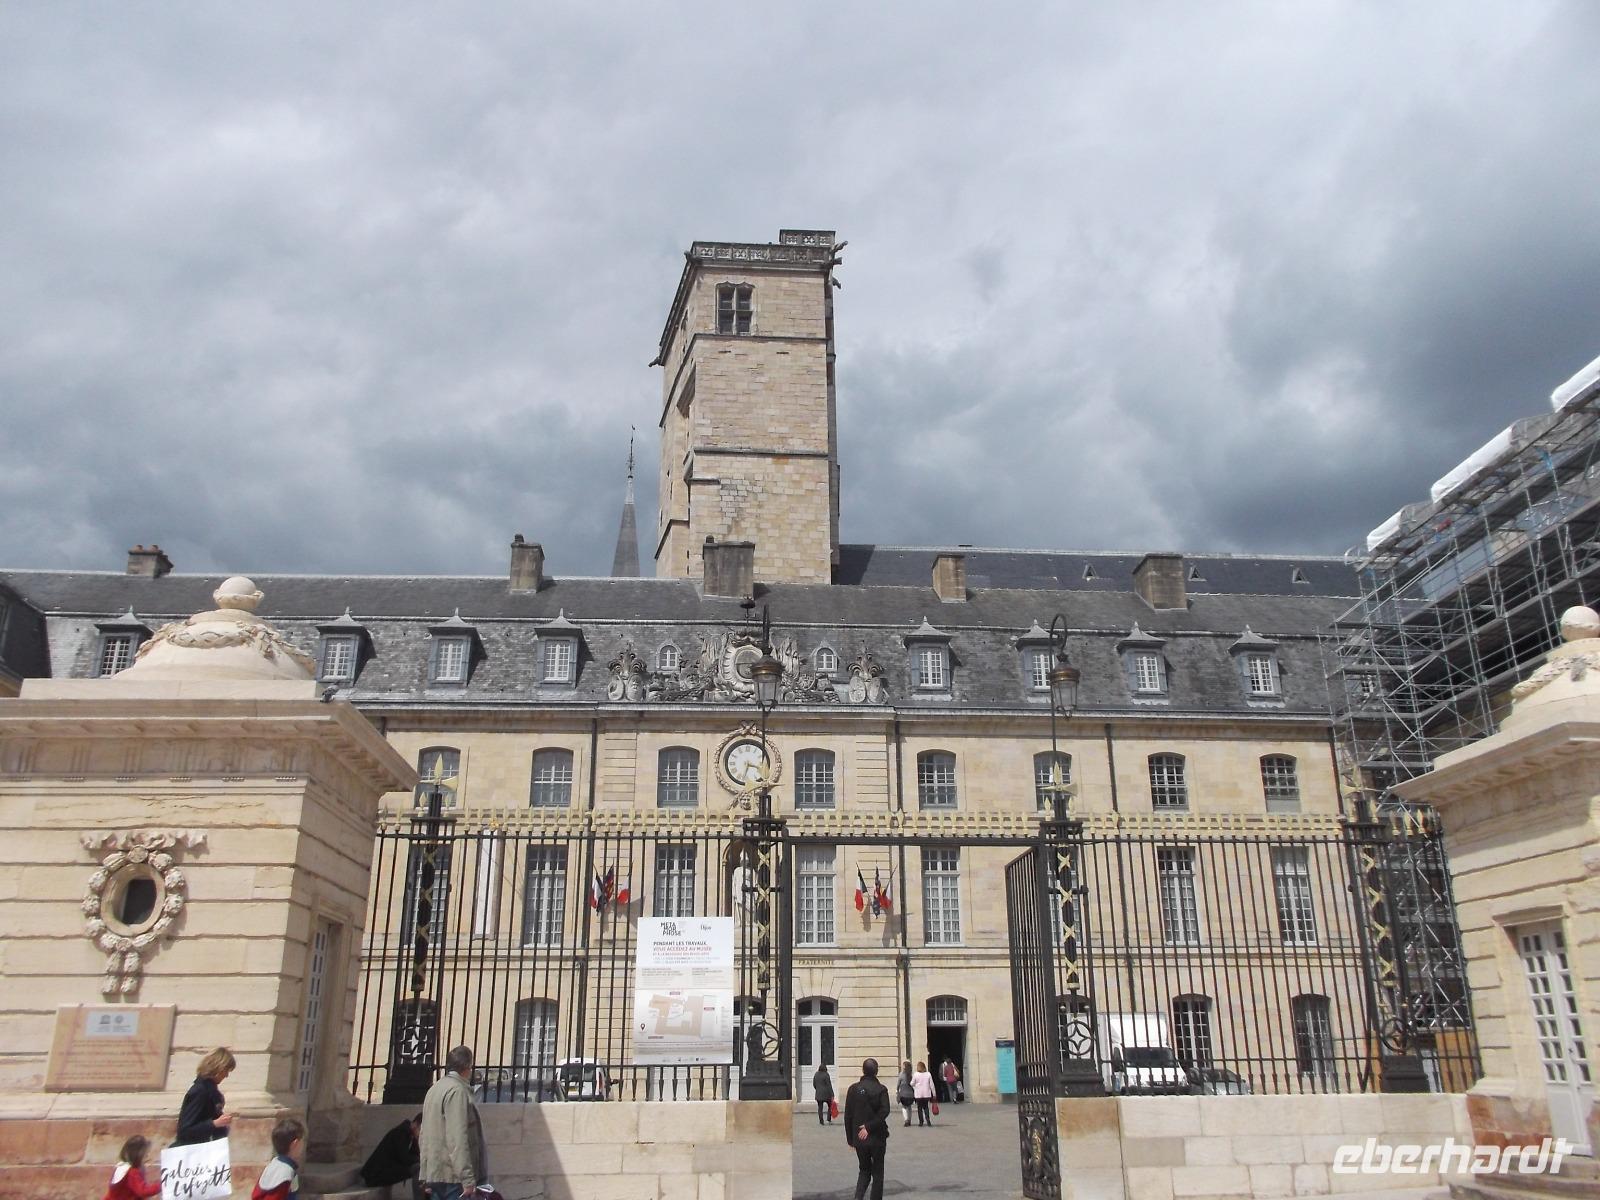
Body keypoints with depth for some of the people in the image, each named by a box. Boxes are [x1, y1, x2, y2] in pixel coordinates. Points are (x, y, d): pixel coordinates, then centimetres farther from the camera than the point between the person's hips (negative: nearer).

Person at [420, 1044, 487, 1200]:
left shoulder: (434, 1089, 16)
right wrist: (468, 1179, -21)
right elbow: (458, 1138, -20)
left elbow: (426, 1134, 18)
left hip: (435, 1172, 9)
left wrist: (427, 1175, 21)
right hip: (453, 1175, -9)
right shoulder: (457, 1090, -13)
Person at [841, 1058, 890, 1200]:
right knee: (877, 1172, 12)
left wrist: (850, 1138, 10)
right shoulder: (881, 1089, -7)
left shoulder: (853, 1089, 0)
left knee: (864, 1170, 15)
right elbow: (884, 1111, -21)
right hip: (877, 1138, -2)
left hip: (859, 1139, 3)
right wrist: (869, 1127, -16)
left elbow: (848, 1115, 3)